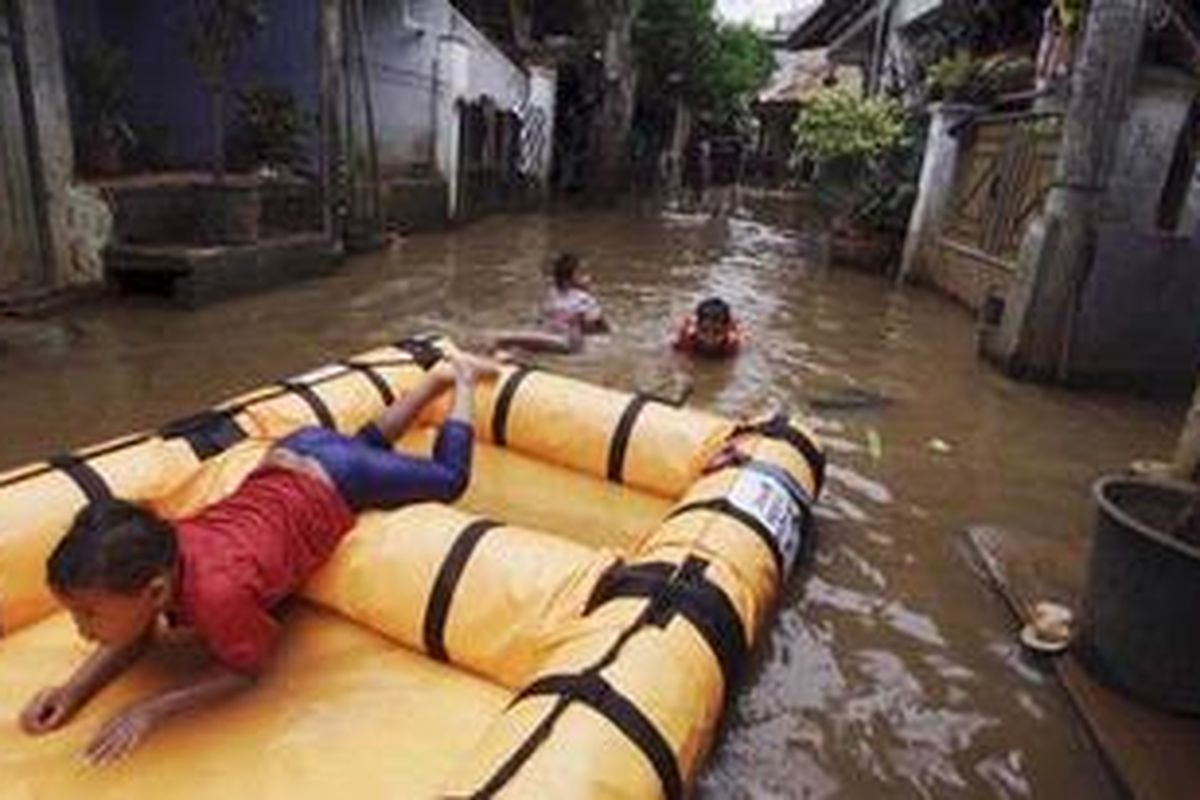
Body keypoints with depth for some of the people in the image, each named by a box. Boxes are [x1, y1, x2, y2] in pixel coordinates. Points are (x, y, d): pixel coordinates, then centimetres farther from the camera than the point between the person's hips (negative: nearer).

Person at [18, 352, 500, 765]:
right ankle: (443, 374, 47)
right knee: (367, 442, 37)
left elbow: (248, 668, -21)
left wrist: (152, 710, -28)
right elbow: (139, 634, -1)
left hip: (333, 483, -6)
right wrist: (72, 692, -17)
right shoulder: (155, 555, -21)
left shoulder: (217, 592, -40)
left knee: (448, 480, 19)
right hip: (289, 456, 6)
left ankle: (464, 381, 35)